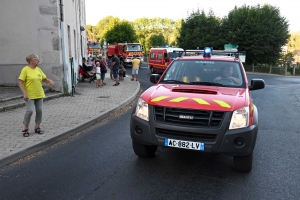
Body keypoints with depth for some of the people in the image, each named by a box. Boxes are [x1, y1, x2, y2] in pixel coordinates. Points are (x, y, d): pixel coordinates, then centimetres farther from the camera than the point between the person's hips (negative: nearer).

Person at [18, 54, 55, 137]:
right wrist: (24, 93, -22)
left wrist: (50, 81, -5)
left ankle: (37, 127, 21)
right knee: (30, 111, -11)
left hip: (39, 94, 6)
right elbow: (20, 82, -12)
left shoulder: (38, 69, 8)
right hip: (29, 95, -6)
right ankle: (25, 129, 6)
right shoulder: (25, 69, -10)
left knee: (39, 110, 7)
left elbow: (44, 78, 18)